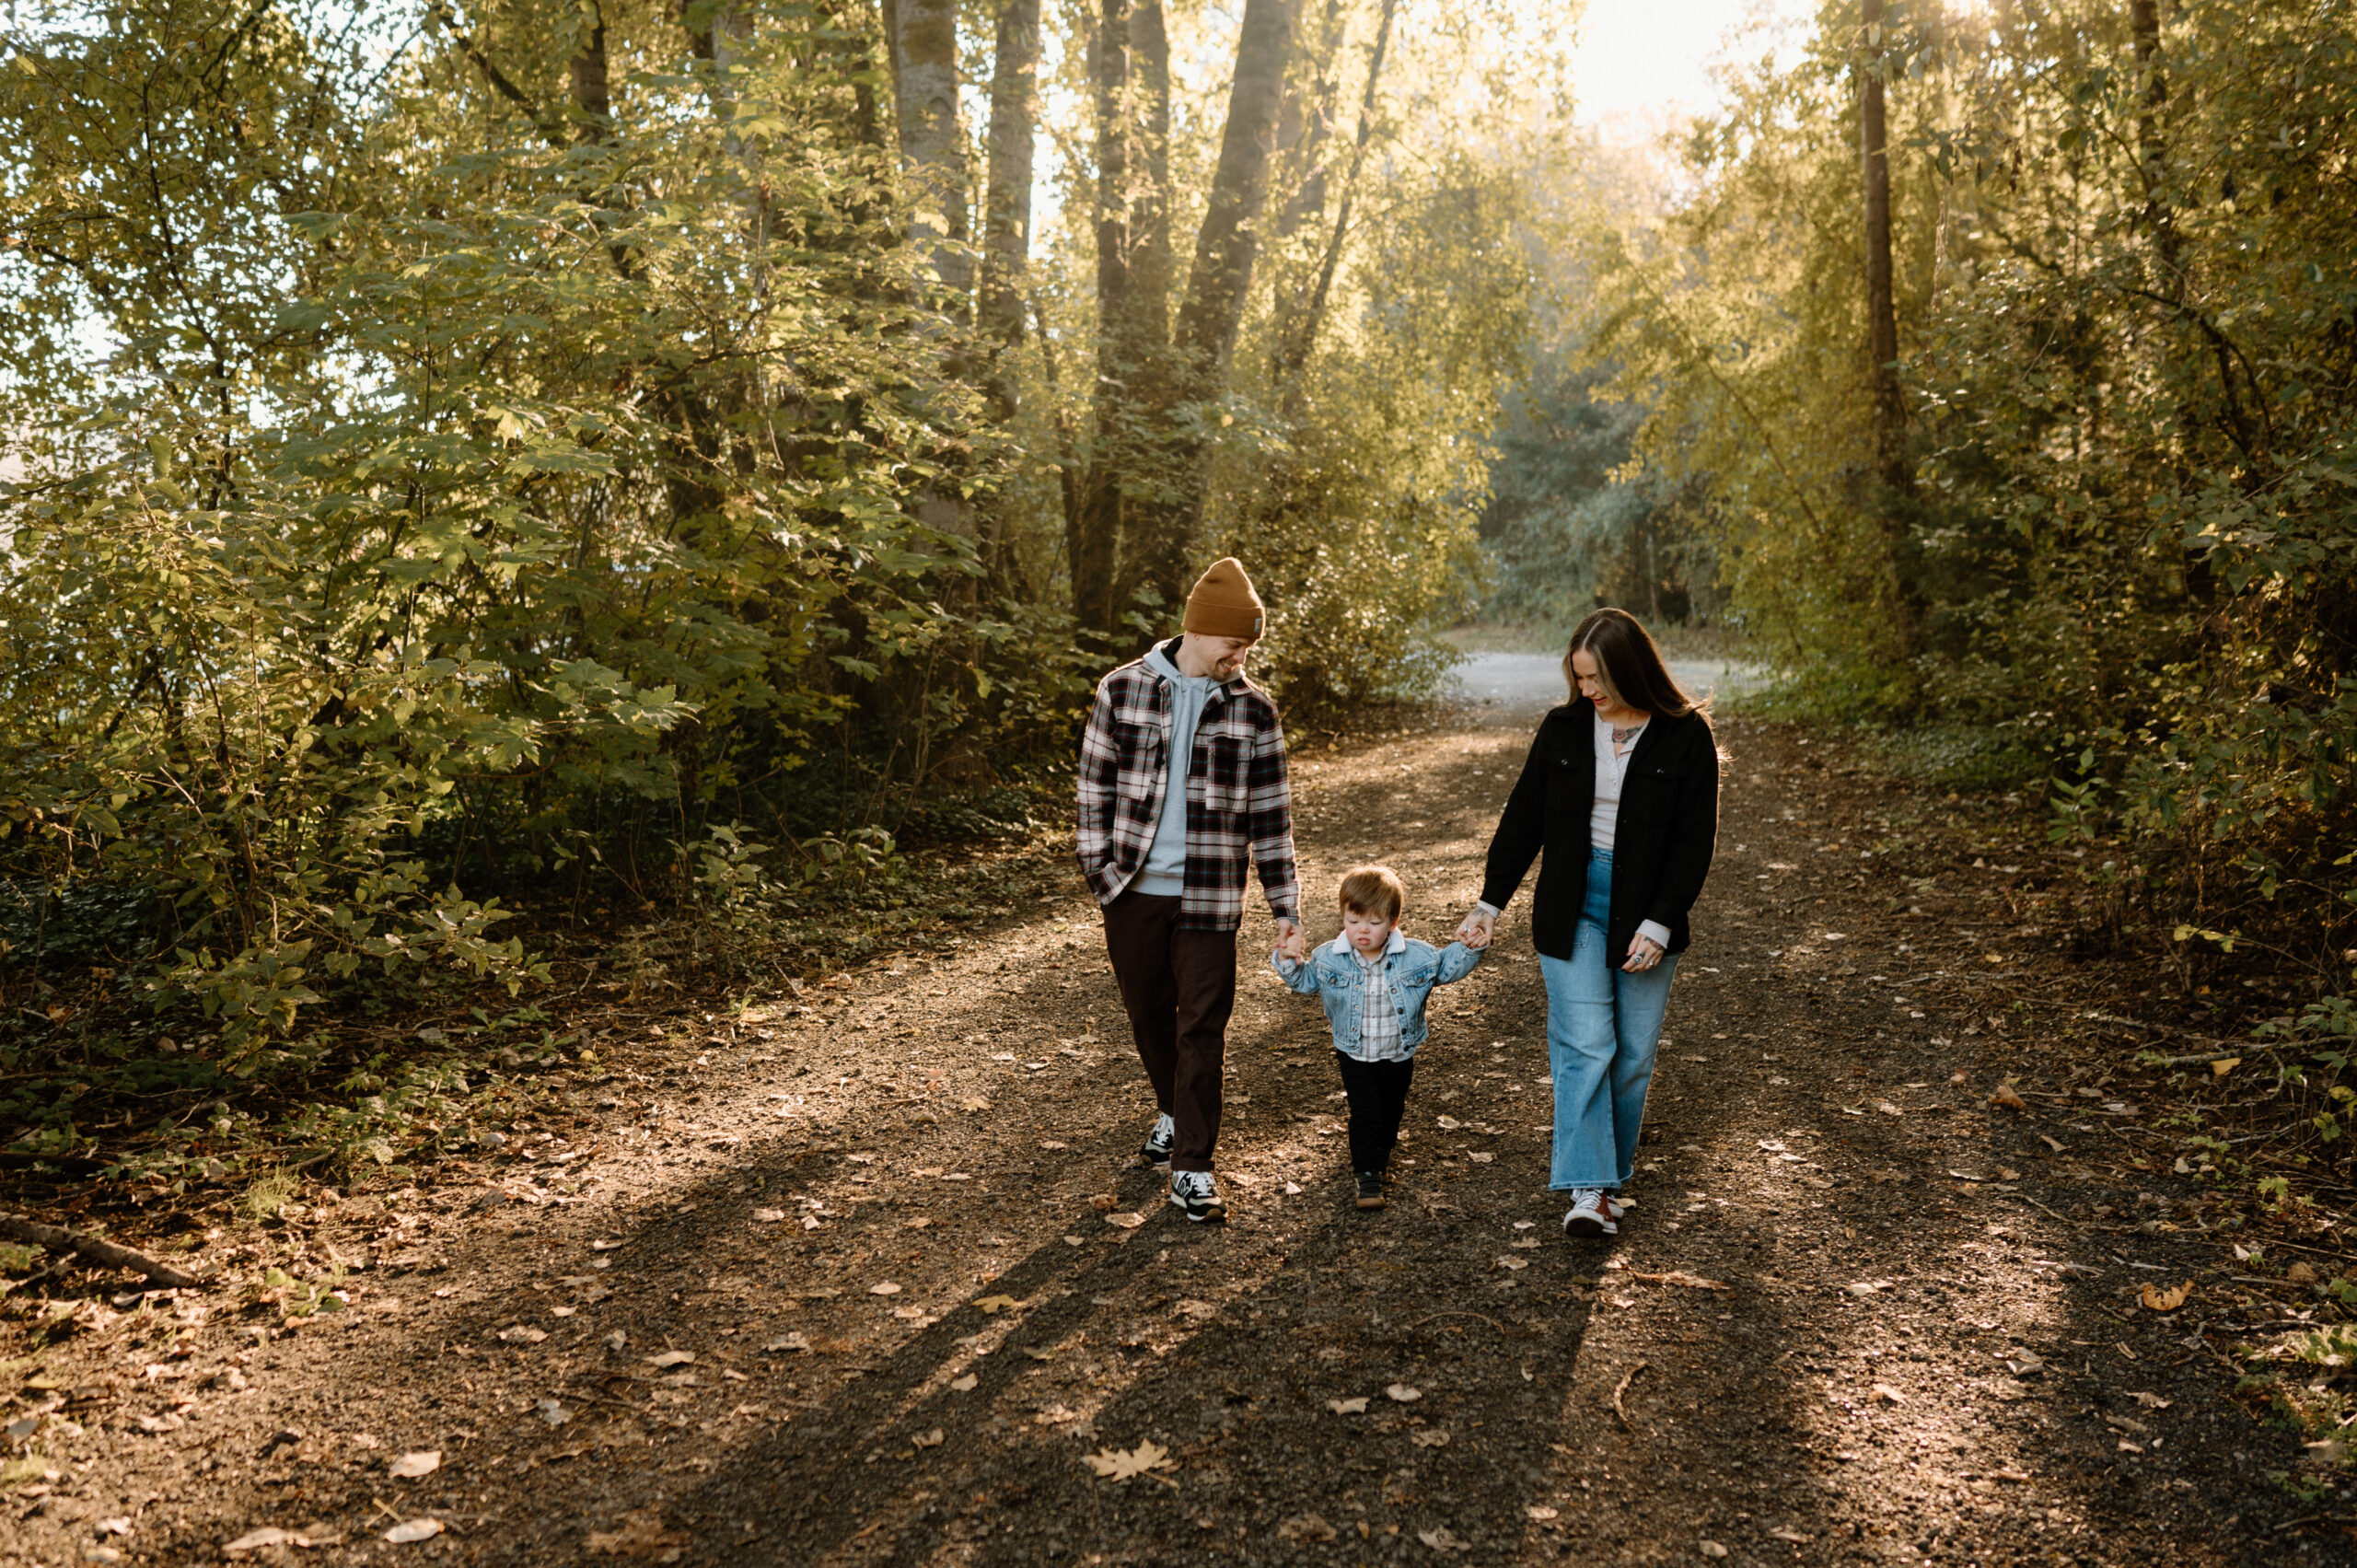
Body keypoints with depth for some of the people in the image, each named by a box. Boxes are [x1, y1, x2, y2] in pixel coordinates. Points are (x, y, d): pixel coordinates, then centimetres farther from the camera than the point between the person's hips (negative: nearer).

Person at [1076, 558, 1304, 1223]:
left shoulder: (1253, 710, 0)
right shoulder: (1123, 690, 0)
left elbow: (1270, 817, 3)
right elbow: (1095, 788, 6)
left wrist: (1286, 909, 1)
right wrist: (1099, 869, -1)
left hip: (1209, 895, -1)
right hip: (1132, 891, 1)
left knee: (1202, 1030, -2)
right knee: (1149, 1016, 15)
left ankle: (1191, 1169, 6)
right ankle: (1173, 1113, 40)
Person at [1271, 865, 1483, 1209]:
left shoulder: (1417, 957, -15)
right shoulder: (1328, 958, -12)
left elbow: (1448, 966, -1)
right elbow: (1305, 981, 4)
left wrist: (1469, 948, -19)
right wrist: (1288, 962, -14)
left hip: (1399, 1055, 2)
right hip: (1355, 1056, -2)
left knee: (1392, 1110, 19)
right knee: (1366, 1112, -8)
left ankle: (1382, 1151, 46)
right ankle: (1367, 1174, 4)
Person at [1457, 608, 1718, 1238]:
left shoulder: (1685, 737, -5)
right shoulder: (1563, 729, 1)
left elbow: (1695, 839, -6)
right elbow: (1523, 820, 7)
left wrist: (1660, 923, -13)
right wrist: (1490, 902, 5)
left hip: (1647, 910, 0)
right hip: (1574, 907, 1)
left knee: (1634, 1052, 6)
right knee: (1584, 1045, -8)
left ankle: (1610, 1169, 22)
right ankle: (1588, 1189, -10)